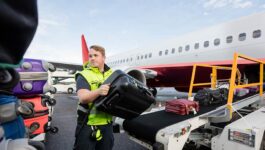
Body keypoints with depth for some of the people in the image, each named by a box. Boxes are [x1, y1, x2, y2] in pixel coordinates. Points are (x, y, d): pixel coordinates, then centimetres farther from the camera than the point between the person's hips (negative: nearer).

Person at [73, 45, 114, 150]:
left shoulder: (112, 74, 7)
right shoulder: (84, 75, -7)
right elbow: (82, 98, -21)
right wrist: (98, 91, -39)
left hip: (107, 124, 4)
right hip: (88, 125, -4)